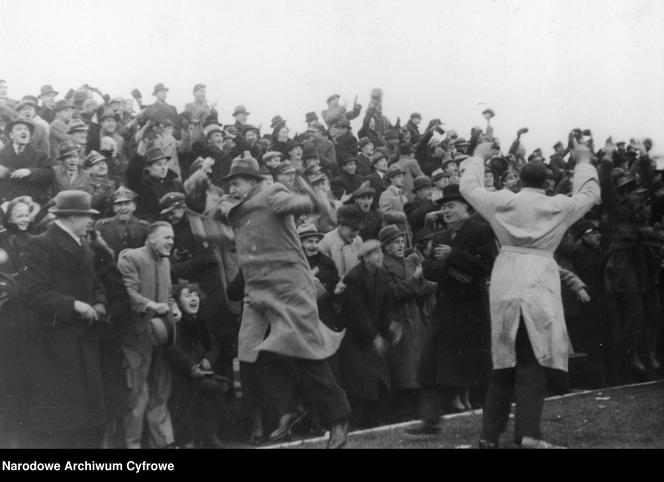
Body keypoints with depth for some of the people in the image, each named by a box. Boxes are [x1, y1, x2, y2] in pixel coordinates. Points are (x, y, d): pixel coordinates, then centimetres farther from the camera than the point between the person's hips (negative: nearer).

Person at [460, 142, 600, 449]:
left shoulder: (501, 202, 5)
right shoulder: (559, 206, 2)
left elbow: (468, 186, 20)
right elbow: (590, 194, 18)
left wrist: (478, 157, 34)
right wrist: (583, 163, 31)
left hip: (505, 286, 3)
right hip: (539, 286, -3)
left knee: (503, 360, 11)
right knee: (532, 363, -2)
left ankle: (490, 433, 13)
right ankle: (528, 432, -12)